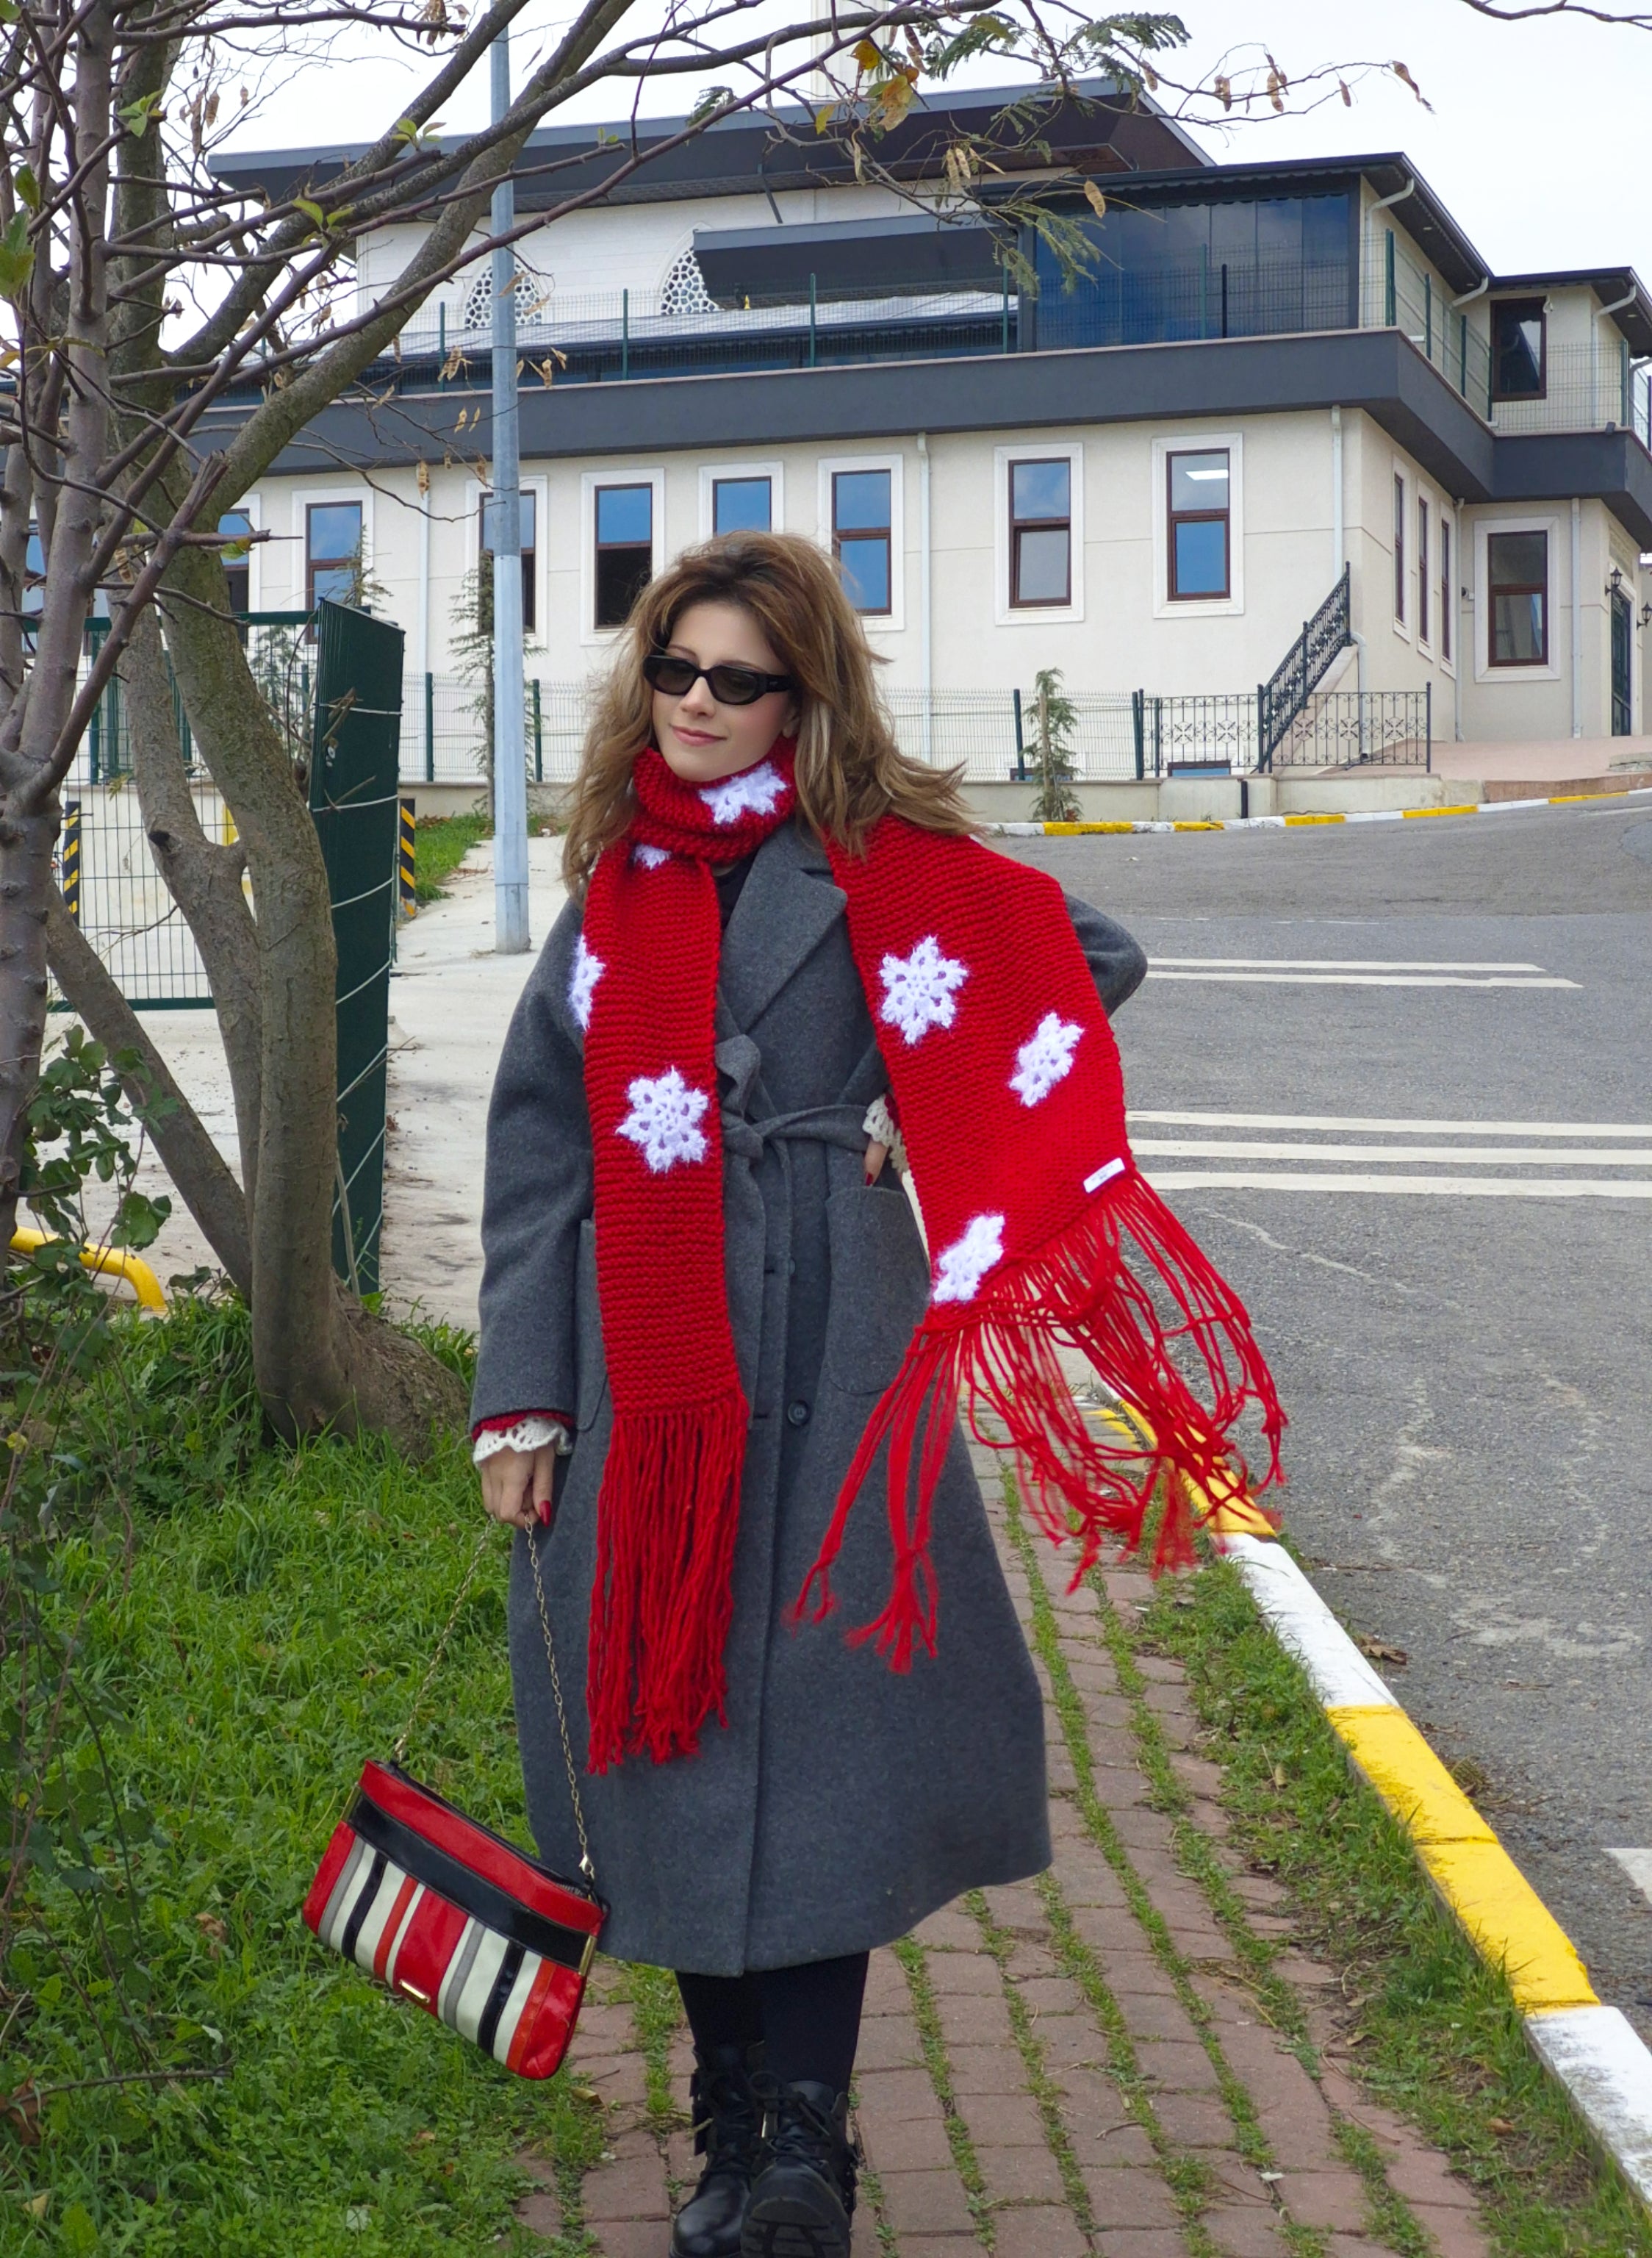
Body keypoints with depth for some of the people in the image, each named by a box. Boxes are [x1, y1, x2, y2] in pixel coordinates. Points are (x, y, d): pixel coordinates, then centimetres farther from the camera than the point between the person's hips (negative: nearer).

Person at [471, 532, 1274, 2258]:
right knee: (670, 1721, 7)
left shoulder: (875, 859, 1)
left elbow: (1095, 957, 6)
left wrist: (922, 1088, -2)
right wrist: (518, 1399, 4)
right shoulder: (615, 885, 11)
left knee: (818, 1709, -4)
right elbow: (537, 1150, 9)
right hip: (640, 1354, 4)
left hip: (826, 1343, -3)